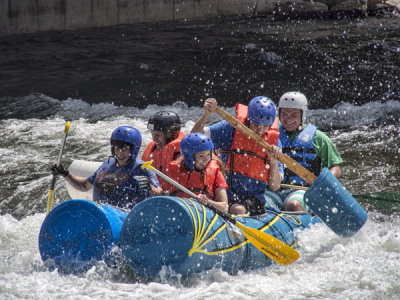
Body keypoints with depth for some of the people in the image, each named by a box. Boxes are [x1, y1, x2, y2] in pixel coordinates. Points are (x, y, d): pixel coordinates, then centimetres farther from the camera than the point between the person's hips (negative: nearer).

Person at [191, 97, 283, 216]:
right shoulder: (232, 128, 0)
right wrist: (206, 115, -23)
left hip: (254, 198, 0)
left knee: (238, 210, -33)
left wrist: (273, 161, -14)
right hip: (224, 193, 0)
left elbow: (275, 186, 3)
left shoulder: (273, 140, 5)